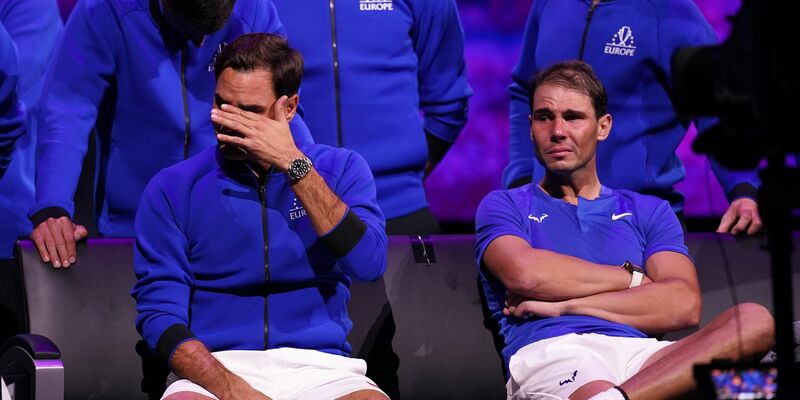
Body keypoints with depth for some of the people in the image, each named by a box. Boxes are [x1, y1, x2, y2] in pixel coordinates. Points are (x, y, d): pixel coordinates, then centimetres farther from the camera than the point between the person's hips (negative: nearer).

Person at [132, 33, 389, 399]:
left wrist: (294, 165, -10)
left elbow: (368, 263, -8)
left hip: (319, 366, 1)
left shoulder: (340, 168, 9)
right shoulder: (172, 189, 6)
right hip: (215, 368, -1)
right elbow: (160, 311, -1)